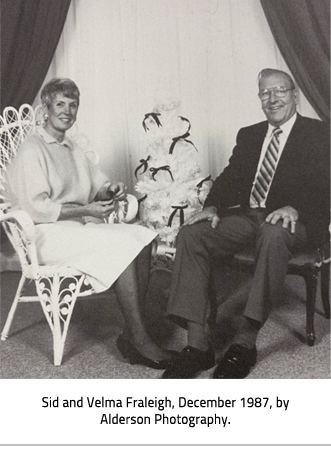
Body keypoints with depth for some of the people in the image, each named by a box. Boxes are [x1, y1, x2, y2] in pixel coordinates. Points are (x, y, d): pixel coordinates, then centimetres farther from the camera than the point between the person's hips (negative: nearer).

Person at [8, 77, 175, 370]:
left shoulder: (73, 149, 21)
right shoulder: (32, 150, -6)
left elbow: (97, 188, 20)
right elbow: (36, 208, -15)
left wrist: (111, 190, -4)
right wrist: (85, 210, -19)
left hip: (78, 229, 8)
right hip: (47, 235, -8)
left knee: (143, 236, -15)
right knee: (123, 244, -27)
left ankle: (132, 334, -19)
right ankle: (139, 339, -20)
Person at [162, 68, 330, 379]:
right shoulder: (249, 135, 22)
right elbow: (230, 176, 12)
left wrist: (294, 208, -25)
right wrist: (212, 207, -9)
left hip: (294, 221, -4)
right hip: (247, 216, 5)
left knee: (272, 234, -41)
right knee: (190, 234, -22)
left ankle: (245, 342, -32)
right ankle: (197, 344, -25)